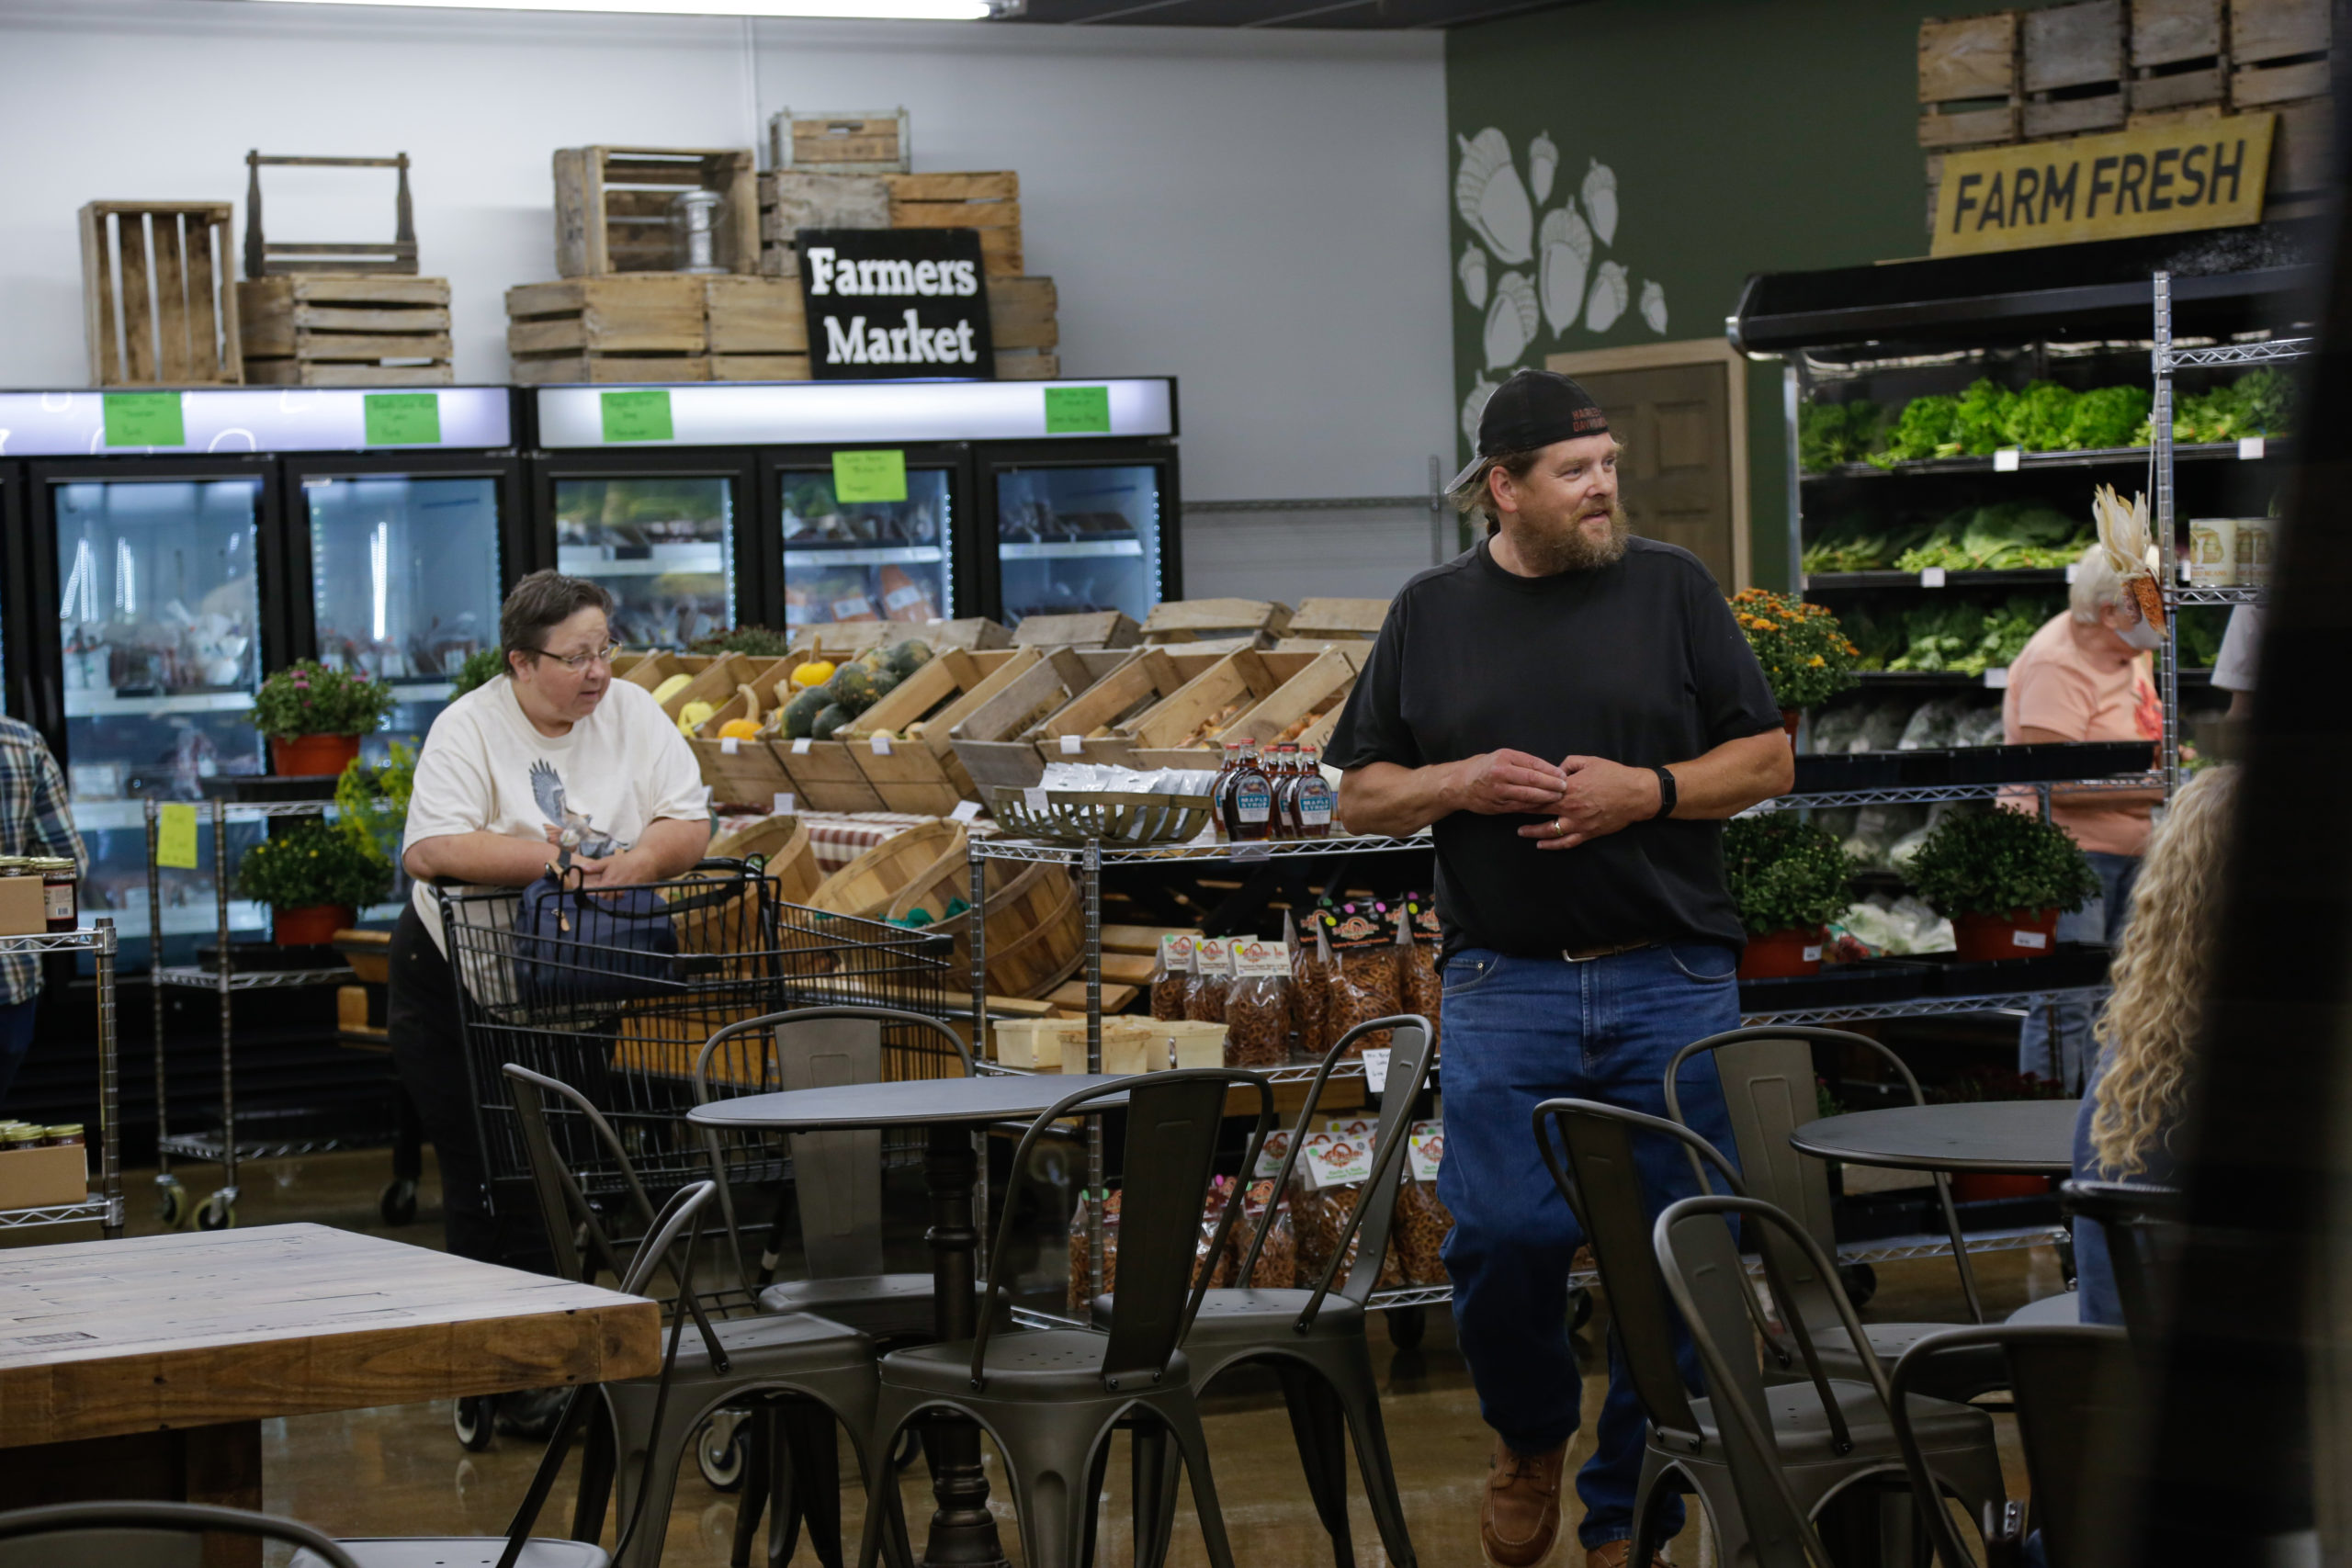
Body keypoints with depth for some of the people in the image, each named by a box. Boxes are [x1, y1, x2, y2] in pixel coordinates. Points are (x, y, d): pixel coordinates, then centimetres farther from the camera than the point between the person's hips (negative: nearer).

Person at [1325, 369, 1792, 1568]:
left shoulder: (1672, 589, 7)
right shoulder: (1431, 614, 9)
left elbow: (1769, 760, 6)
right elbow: (1358, 797, 12)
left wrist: (1648, 791, -10)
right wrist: (1458, 784, -8)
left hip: (1673, 983, 0)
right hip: (1505, 990, 0)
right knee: (1500, 1237, -10)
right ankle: (1527, 1438, 20)